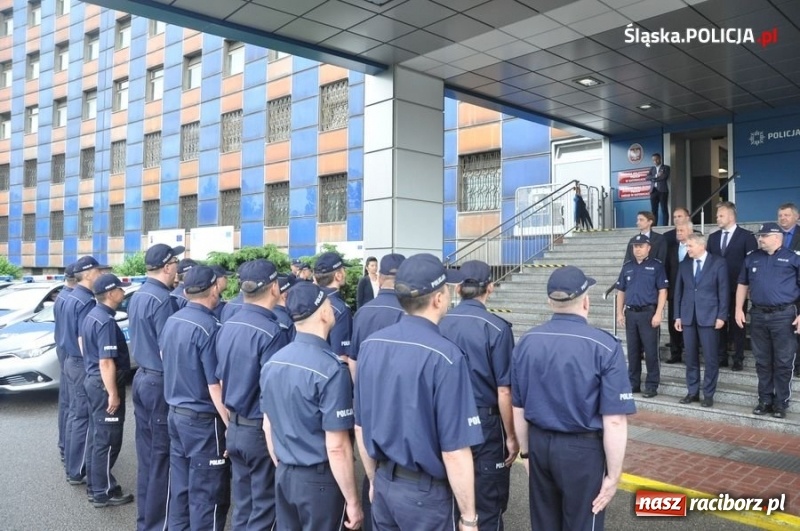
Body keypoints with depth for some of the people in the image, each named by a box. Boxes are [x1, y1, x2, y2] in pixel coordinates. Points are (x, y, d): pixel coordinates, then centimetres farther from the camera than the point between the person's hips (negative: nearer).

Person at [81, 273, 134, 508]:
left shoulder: (91, 316, 11)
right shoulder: (106, 321, -21)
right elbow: (106, 362, -25)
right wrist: (113, 393, -22)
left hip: (93, 379, 10)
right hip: (105, 384, -10)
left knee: (97, 436, 18)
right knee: (107, 440, -1)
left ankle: (96, 485, 29)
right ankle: (104, 493, 8)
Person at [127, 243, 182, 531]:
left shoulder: (137, 296, 8)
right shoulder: (162, 300, -19)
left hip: (141, 377, 9)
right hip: (160, 381, -9)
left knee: (146, 452, 16)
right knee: (162, 455, 2)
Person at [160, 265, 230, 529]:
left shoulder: (172, 321, 3)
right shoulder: (209, 326, -21)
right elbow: (216, 385, -21)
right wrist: (231, 425, -14)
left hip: (175, 413, 8)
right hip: (203, 420, -8)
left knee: (179, 487, 18)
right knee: (207, 494, 4)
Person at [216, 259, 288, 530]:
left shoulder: (227, 326, 3)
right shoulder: (271, 332, -21)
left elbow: (222, 381, 11)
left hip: (234, 429, 7)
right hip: (262, 431, -7)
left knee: (242, 505, 18)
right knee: (265, 507, 8)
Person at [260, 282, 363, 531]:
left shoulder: (272, 363, 0)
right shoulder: (331, 369, -22)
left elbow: (268, 427, 10)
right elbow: (336, 447, -21)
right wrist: (353, 501, -11)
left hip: (283, 475, 7)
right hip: (320, 479, -6)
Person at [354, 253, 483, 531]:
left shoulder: (369, 345, -4)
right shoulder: (445, 356, -23)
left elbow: (360, 427, 5)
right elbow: (454, 452, -21)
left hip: (384, 482, 6)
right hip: (426, 491, -5)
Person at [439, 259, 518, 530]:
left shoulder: (440, 324, -5)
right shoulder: (496, 328, -18)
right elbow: (503, 390, -16)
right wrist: (511, 435, -3)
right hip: (485, 422, -4)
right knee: (488, 504, 12)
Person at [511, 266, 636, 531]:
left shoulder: (526, 342, -2)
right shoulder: (605, 346, -17)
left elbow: (518, 409, 6)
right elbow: (614, 422, -17)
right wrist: (613, 474, -6)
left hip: (540, 444, 4)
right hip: (583, 449, -4)